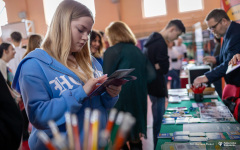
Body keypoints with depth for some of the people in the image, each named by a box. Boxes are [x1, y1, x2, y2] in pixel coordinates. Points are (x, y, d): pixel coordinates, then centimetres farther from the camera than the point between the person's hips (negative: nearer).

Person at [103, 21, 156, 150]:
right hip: (139, 99, 6)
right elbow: (151, 74, 4)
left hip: (120, 101, -6)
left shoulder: (112, 51, -9)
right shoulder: (138, 51, 9)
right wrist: (137, 83, 11)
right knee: (135, 139, 20)